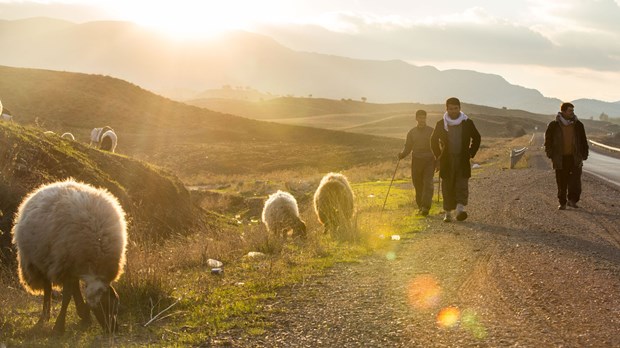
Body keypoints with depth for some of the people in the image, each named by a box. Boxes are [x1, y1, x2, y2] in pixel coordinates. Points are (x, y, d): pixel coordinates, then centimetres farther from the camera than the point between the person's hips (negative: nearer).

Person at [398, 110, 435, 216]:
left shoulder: (431, 131, 4)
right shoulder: (412, 132, 8)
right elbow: (407, 148, 9)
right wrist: (402, 154, -11)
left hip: (429, 161, -2)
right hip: (416, 161, 2)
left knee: (428, 183, -16)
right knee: (418, 185, 5)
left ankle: (426, 207, -22)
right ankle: (420, 206, 20)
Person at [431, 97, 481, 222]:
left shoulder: (467, 123, 3)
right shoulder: (441, 124, 4)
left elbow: (476, 138, 15)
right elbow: (434, 141, 16)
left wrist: (471, 153, 8)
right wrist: (439, 156, 9)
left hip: (463, 161, -1)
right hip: (447, 161, 1)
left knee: (462, 185, -14)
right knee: (448, 187, 1)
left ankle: (460, 209, -24)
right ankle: (448, 213, 8)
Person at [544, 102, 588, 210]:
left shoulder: (578, 125, 6)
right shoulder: (554, 125, 0)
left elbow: (583, 141, 13)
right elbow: (548, 141, 6)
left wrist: (584, 156, 7)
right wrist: (551, 156, -1)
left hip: (575, 158, 1)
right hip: (560, 159, -1)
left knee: (575, 180, -11)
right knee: (561, 182, 4)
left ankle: (572, 200, 2)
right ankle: (562, 203, 14)